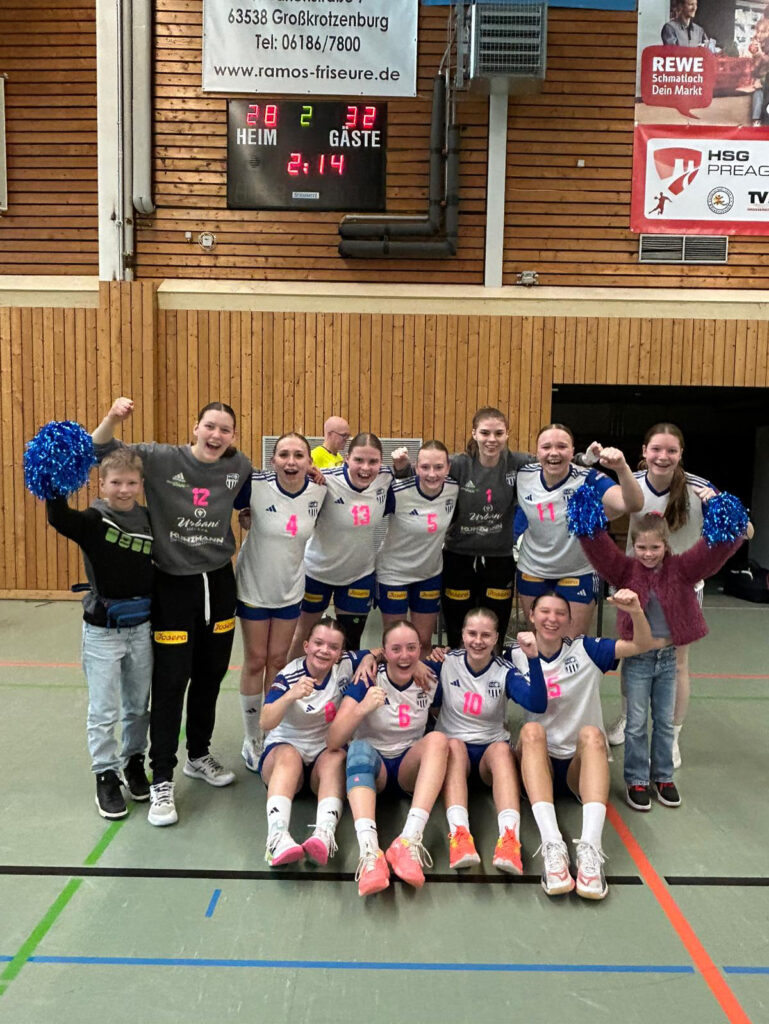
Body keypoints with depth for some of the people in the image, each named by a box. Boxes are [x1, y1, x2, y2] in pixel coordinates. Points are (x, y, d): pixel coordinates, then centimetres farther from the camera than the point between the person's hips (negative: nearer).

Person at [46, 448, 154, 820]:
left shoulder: (149, 519, 0)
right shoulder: (92, 521, -12)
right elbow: (58, 518, -32)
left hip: (141, 627, 3)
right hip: (102, 631, -3)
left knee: (138, 705, 17)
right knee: (103, 711, 6)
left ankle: (133, 762, 36)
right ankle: (106, 775, 22)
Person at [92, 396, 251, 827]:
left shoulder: (240, 467, -1)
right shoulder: (161, 458, -11)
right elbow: (101, 452, -9)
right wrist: (112, 418, -27)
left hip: (219, 583, 4)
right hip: (173, 585, -4)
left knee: (210, 677, 16)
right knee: (170, 683, -1)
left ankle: (199, 756, 37)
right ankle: (162, 780, 14)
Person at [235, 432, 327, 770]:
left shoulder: (319, 492, -12)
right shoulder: (256, 486, -22)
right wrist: (248, 518, -19)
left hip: (290, 589, 3)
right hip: (254, 586, -3)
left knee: (278, 660, 13)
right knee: (255, 661, 8)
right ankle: (252, 739, 26)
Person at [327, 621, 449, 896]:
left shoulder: (429, 681, -4)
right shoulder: (368, 680, -11)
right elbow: (333, 742, -16)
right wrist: (362, 708, -33)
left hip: (410, 766, 2)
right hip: (372, 767, -2)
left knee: (438, 739, -29)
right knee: (360, 748, -35)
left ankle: (409, 841, -41)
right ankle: (369, 852, -53)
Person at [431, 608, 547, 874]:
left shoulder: (505, 672, -4)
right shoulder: (446, 663, -1)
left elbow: (538, 704, -21)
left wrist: (533, 659, -33)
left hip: (491, 751, 0)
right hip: (452, 750, 0)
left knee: (502, 749, -33)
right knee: (454, 746, -34)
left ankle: (509, 838, -51)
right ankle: (459, 835, -52)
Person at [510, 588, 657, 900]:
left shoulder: (585, 650, 4)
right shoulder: (514, 656, 4)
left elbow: (642, 645, -2)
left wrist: (635, 611, -21)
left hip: (581, 763, 0)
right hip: (538, 763, 0)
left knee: (591, 734, -33)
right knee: (532, 730, -32)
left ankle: (590, 849, -47)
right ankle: (552, 846, -47)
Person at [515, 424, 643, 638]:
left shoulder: (587, 480, -22)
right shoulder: (523, 476, -12)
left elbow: (633, 504, -37)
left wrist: (622, 469, -52)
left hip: (579, 574, -3)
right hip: (532, 572, 3)